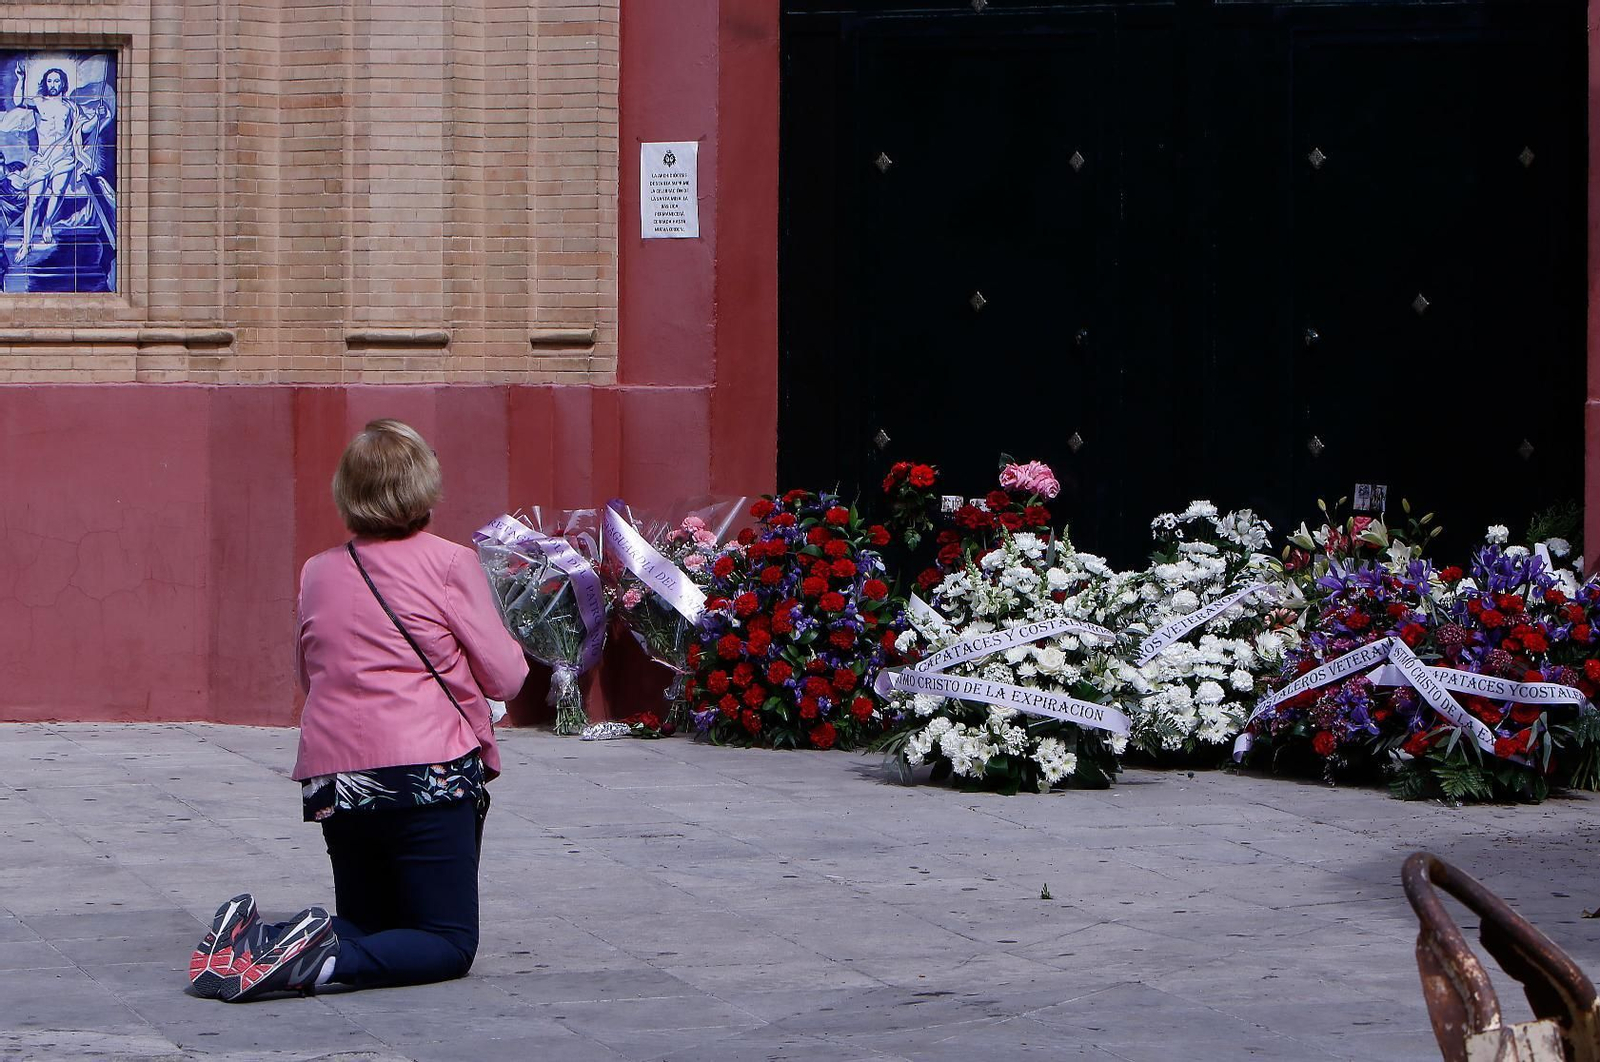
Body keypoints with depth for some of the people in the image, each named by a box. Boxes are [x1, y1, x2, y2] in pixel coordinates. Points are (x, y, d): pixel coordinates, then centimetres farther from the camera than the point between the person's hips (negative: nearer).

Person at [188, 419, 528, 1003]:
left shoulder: (317, 572, 10)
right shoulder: (449, 563, -4)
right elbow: (505, 675, -2)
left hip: (333, 783, 5)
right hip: (430, 773, -5)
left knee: (368, 928, 22)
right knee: (449, 945, 2)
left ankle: (255, 941, -6)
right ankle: (323, 960, -24)